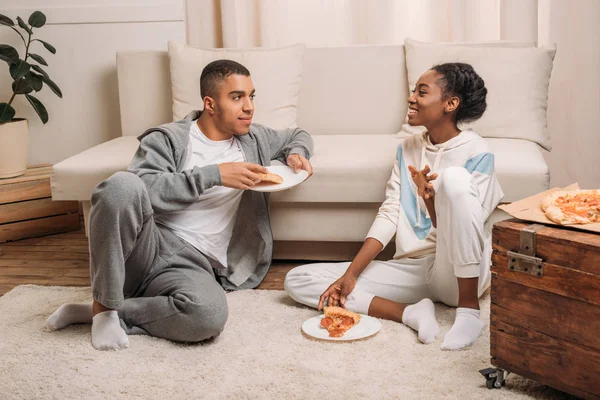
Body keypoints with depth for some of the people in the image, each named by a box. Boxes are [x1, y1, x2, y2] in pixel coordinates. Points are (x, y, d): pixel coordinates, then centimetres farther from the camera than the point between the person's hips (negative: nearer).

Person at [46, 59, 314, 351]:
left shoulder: (253, 139, 18)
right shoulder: (167, 139, 3)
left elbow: (298, 135, 36)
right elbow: (143, 191, -14)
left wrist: (296, 153, 12)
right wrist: (214, 175, -16)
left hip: (193, 266, 3)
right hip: (147, 246, -2)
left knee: (210, 314, -36)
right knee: (122, 184, -36)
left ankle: (101, 313, -12)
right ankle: (104, 304, -18)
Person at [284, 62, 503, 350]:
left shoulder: (476, 153, -7)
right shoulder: (408, 148, 10)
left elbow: (459, 231, -11)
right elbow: (388, 215, 3)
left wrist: (430, 199, -29)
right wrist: (350, 275, -6)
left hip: (458, 274, -5)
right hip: (412, 270, 6)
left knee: (454, 177, -32)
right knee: (297, 280, -6)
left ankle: (469, 309, -22)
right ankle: (410, 313, -19)